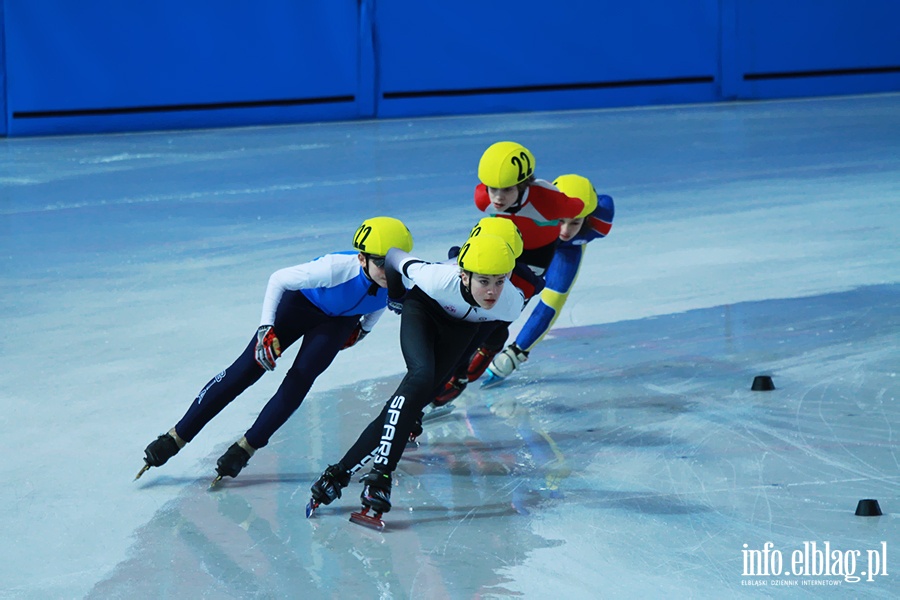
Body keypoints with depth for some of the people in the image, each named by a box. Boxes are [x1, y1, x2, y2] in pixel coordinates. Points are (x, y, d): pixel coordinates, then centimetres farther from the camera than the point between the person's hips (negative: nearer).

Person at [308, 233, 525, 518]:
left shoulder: (511, 305, -34)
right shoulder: (439, 279, -41)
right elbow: (396, 257, -22)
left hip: (460, 326, 3)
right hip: (423, 306, -3)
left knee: (416, 397, -11)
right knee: (420, 378, -29)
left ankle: (343, 471, -10)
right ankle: (381, 473, -30)